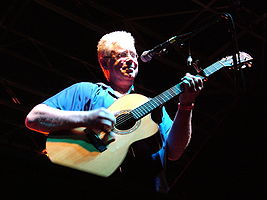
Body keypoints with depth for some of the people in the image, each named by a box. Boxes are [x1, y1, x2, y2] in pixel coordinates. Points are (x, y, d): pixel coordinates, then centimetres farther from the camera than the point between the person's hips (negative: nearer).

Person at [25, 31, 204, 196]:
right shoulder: (86, 92, 10)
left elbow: (173, 152, 7)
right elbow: (33, 118, -1)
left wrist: (186, 106, -5)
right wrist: (86, 119, -15)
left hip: (147, 188, 6)